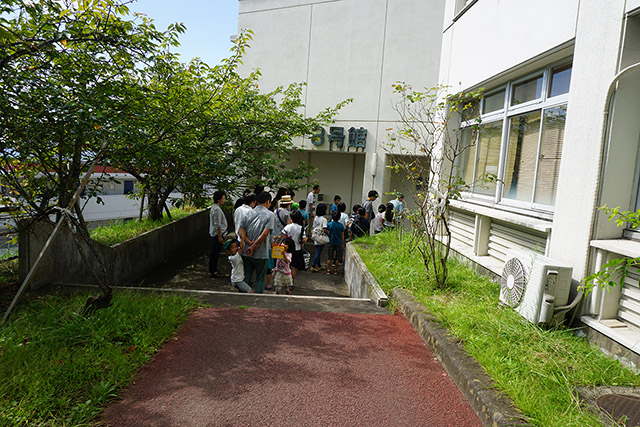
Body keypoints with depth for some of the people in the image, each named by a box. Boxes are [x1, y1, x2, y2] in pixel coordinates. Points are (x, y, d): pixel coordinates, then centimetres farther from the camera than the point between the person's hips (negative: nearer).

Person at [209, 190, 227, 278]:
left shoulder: (214, 207, 12)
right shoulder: (217, 209, -21)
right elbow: (217, 225, -22)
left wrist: (223, 233, 24)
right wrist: (220, 236, -19)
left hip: (214, 233, 10)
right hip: (217, 234, -10)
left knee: (214, 253, 17)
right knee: (215, 253, -2)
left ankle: (213, 270, 27)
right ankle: (213, 271, 6)